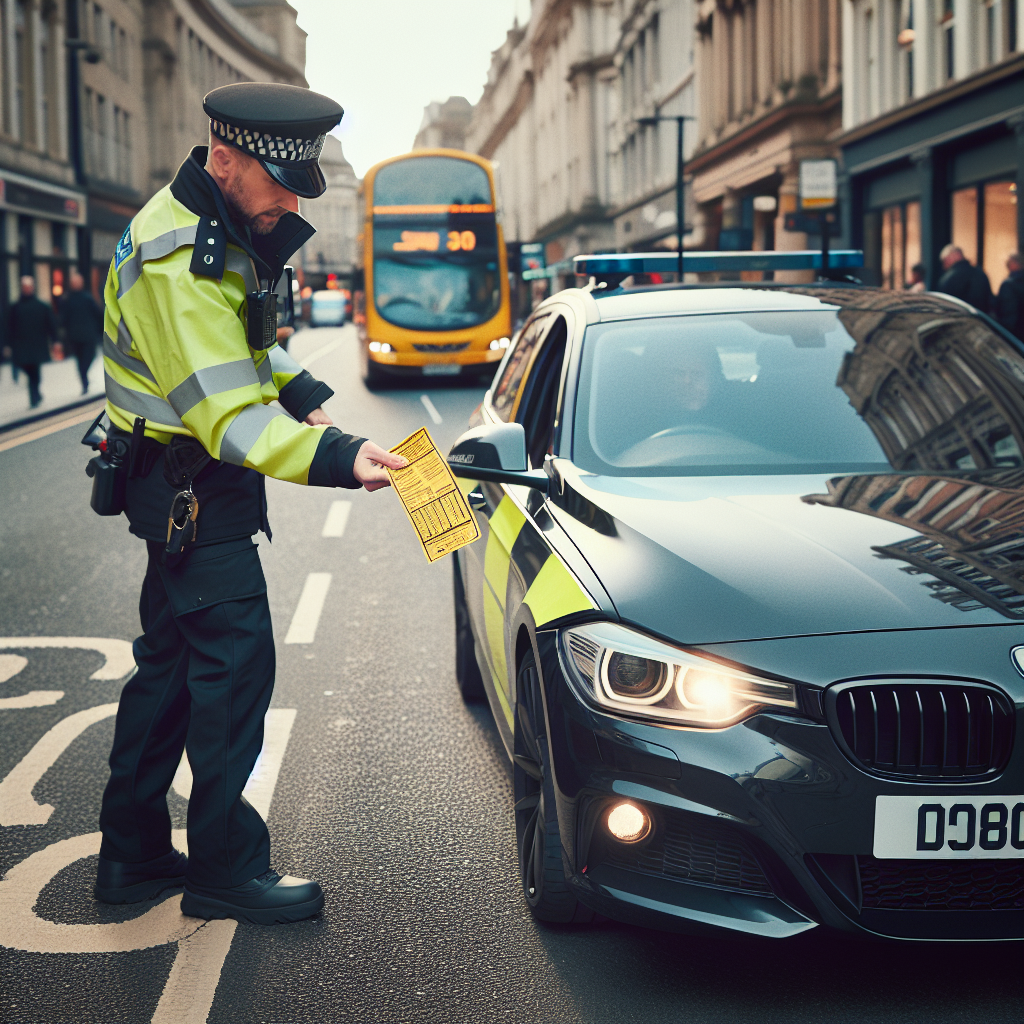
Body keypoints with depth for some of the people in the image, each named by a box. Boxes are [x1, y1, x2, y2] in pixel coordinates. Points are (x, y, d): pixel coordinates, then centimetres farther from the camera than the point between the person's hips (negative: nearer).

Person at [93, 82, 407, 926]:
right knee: (236, 665, -7)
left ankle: (133, 853, 25)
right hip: (190, 487, -10)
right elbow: (229, 419, -31)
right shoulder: (180, 264, -26)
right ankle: (225, 867, 2)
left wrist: (300, 391, 5)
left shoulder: (222, 231, 7)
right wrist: (335, 459, -43)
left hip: (186, 485, 10)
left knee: (171, 662, 15)